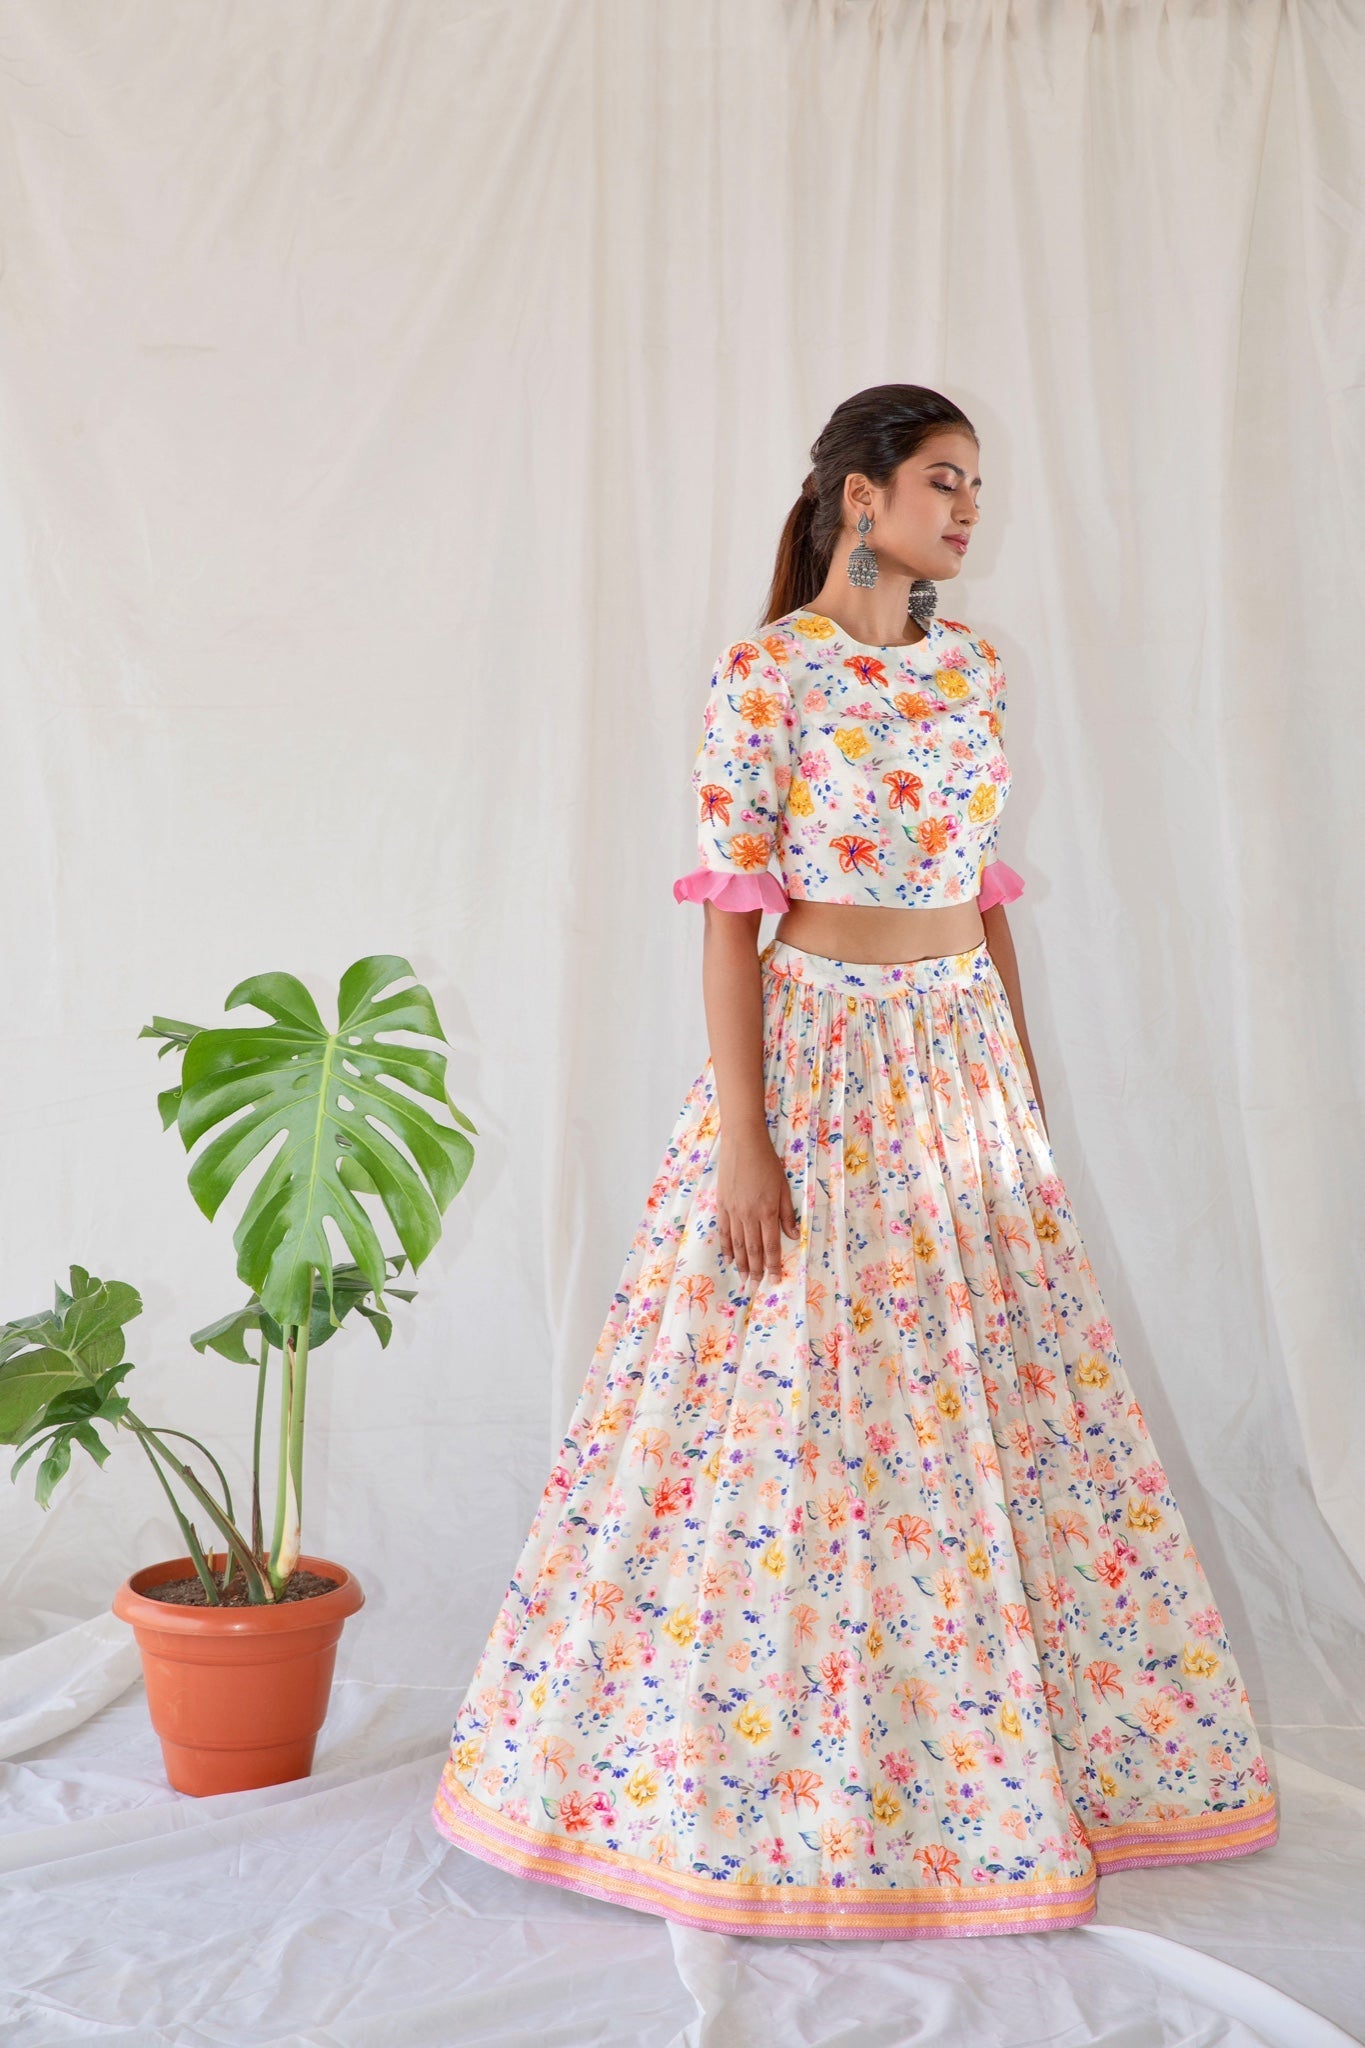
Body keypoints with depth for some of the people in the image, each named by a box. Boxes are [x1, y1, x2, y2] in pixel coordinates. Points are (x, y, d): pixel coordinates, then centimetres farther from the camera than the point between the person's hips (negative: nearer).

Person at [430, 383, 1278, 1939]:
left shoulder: (972, 670, 9)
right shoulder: (763, 673, -9)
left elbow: (987, 891, 14)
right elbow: (730, 912, -12)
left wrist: (1027, 1081, 13)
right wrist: (743, 1139, -16)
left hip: (966, 1056, 6)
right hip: (817, 1052, -6)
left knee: (1007, 1404, 11)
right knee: (790, 1412, -1)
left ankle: (996, 1759, 29)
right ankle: (767, 1782, 17)